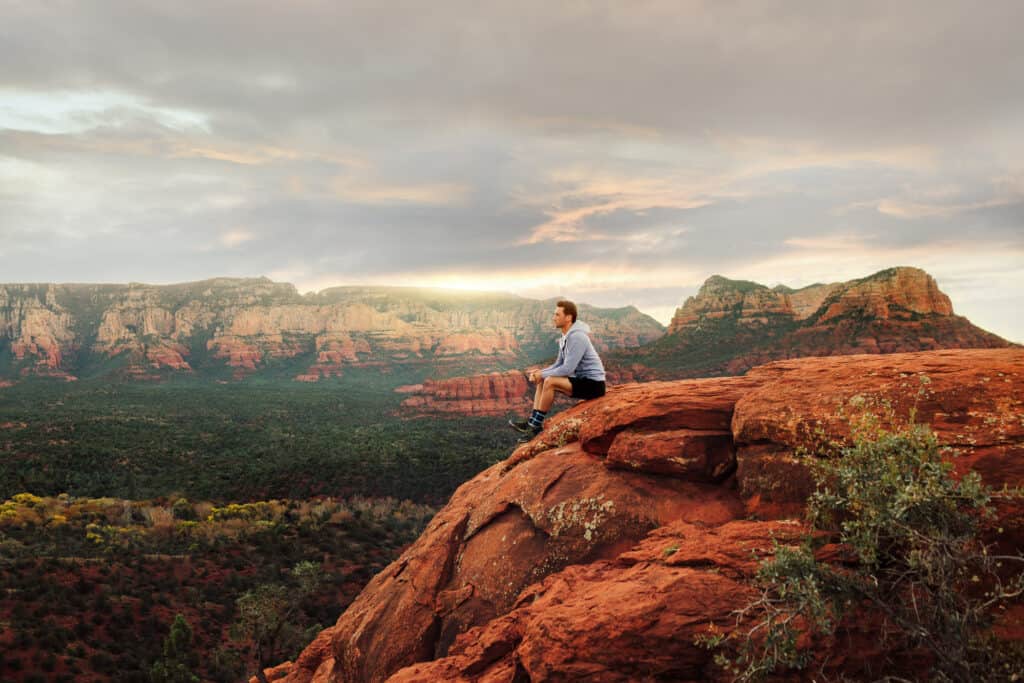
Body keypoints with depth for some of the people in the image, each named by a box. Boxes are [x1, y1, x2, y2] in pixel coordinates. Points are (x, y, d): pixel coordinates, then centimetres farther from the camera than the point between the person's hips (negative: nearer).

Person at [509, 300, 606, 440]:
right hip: (581, 380, 10)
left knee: (549, 382, -23)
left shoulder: (577, 337, -21)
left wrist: (543, 374, -13)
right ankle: (532, 422, -3)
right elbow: (558, 365, 14)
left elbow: (567, 369, -26)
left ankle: (536, 425, -13)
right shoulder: (566, 336, 10)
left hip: (593, 384, -10)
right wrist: (540, 372, -3)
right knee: (542, 381, 5)